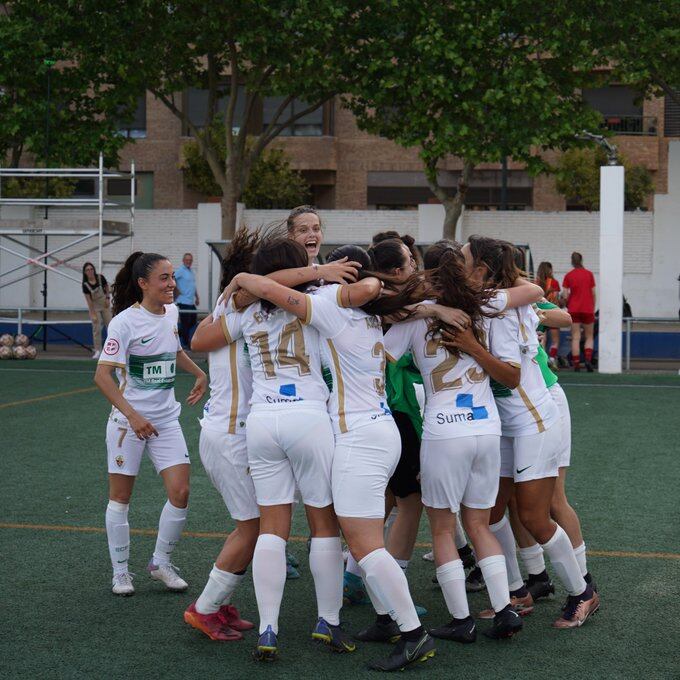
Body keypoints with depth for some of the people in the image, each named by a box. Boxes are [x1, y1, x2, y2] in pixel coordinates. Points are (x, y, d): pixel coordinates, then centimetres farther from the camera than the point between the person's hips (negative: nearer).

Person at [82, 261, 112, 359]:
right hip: (94, 306, -2)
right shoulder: (85, 284, -20)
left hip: (104, 304, 2)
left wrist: (108, 298, -4)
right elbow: (89, 300, -19)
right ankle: (98, 351, 1)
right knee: (96, 328, -5)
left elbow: (107, 287, 5)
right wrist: (93, 314, -20)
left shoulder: (100, 278, -15)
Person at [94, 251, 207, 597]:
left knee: (180, 493, -4)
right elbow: (102, 375, -21)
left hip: (166, 419, 5)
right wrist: (133, 416, -28)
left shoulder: (171, 313, 4)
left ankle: (161, 563, 14)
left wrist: (199, 374, 21)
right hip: (128, 421, -5)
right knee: (120, 497, 4)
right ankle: (120, 572, 18)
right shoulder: (126, 322, -16)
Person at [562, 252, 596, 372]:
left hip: (574, 309, 0)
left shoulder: (568, 276, 0)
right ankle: (588, 359, -10)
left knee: (575, 337, 2)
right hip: (588, 309, 0)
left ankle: (576, 363, -4)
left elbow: (565, 295, -4)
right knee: (589, 336, 10)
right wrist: (593, 308, 13)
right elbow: (593, 293, 2)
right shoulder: (589, 274, 0)